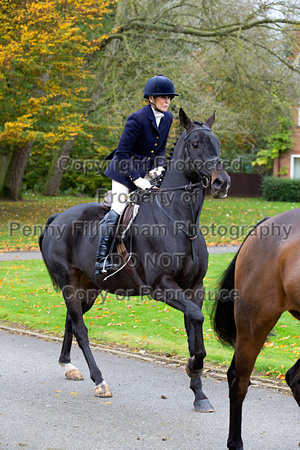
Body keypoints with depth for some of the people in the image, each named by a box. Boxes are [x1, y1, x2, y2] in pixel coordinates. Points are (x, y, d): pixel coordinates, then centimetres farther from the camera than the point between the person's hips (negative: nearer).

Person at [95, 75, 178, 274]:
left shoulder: (167, 118, 1)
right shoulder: (138, 118, -22)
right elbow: (122, 153, -21)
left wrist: (159, 167, -6)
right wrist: (136, 179, -24)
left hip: (147, 170, 8)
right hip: (125, 169, -8)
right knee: (118, 210, -16)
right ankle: (101, 259, -14)